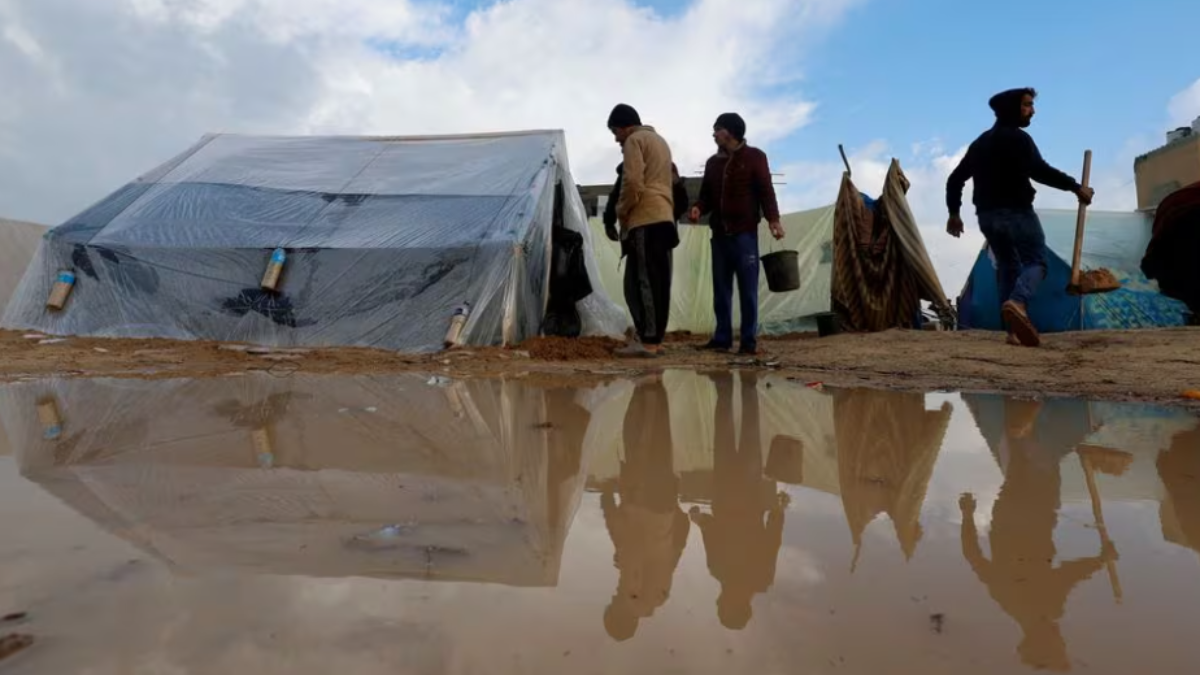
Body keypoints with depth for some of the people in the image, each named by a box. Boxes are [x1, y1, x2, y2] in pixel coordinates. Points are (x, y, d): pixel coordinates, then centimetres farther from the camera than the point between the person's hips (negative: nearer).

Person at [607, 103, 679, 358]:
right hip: (664, 218, 9)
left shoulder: (634, 140, -2)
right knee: (659, 282, 6)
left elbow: (633, 182, -15)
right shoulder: (659, 141, 27)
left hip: (644, 220, -9)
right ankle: (654, 338, 8)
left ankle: (647, 341, -11)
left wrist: (622, 212, -3)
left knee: (641, 281, -9)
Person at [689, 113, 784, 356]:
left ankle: (749, 340, 0)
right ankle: (722, 338, 12)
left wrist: (773, 219, -17)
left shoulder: (754, 157, 4)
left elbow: (766, 191, -3)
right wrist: (699, 208, -3)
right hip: (720, 234, 6)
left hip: (745, 233, -5)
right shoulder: (713, 162, 19)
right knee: (721, 288, 6)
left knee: (747, 289, -4)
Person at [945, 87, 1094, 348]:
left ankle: (1015, 331, 4)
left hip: (987, 216, 7)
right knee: (1036, 261, -1)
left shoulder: (980, 142, 18)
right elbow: (1039, 170, -21)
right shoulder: (1017, 138, -6)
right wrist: (1075, 187, -15)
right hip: (1016, 212, -7)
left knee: (1008, 268, 12)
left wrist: (954, 213, 23)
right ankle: (1017, 303, -34)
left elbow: (955, 179, 18)